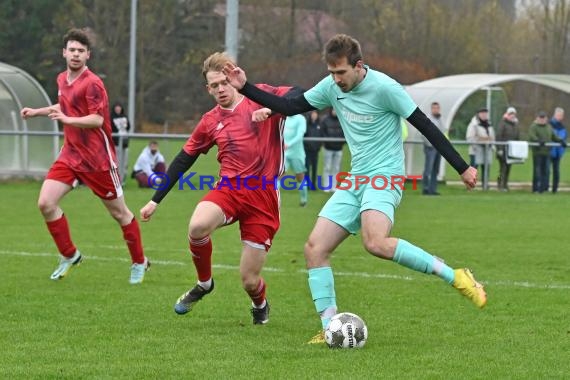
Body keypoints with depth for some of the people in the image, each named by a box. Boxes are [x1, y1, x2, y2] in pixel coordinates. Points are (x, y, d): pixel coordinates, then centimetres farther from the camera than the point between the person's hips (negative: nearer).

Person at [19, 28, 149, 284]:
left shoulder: (92, 83, -16)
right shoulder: (62, 80, 9)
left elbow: (97, 119, -25)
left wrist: (67, 119, -38)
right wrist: (38, 112, 29)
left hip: (97, 158, -7)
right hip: (70, 154, 7)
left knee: (119, 212, 4)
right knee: (46, 203, -8)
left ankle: (139, 262, 22)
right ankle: (69, 256, 8)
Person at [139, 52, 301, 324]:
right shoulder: (211, 121, 11)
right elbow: (182, 161, 16)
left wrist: (271, 109, -27)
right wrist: (155, 201, 15)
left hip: (264, 197, -2)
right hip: (229, 189, 3)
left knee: (249, 280, -3)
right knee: (197, 227, -32)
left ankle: (260, 304, 36)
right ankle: (204, 283, -1)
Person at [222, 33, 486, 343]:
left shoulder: (384, 88, -14)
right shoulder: (331, 87, 5)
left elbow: (425, 126, -10)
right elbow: (290, 107, 15)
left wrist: (462, 168, -9)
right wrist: (245, 88, 7)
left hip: (384, 178, -7)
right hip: (355, 181, 8)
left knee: (376, 243, -33)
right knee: (315, 248, -4)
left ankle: (455, 277, -23)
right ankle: (330, 329, -1)